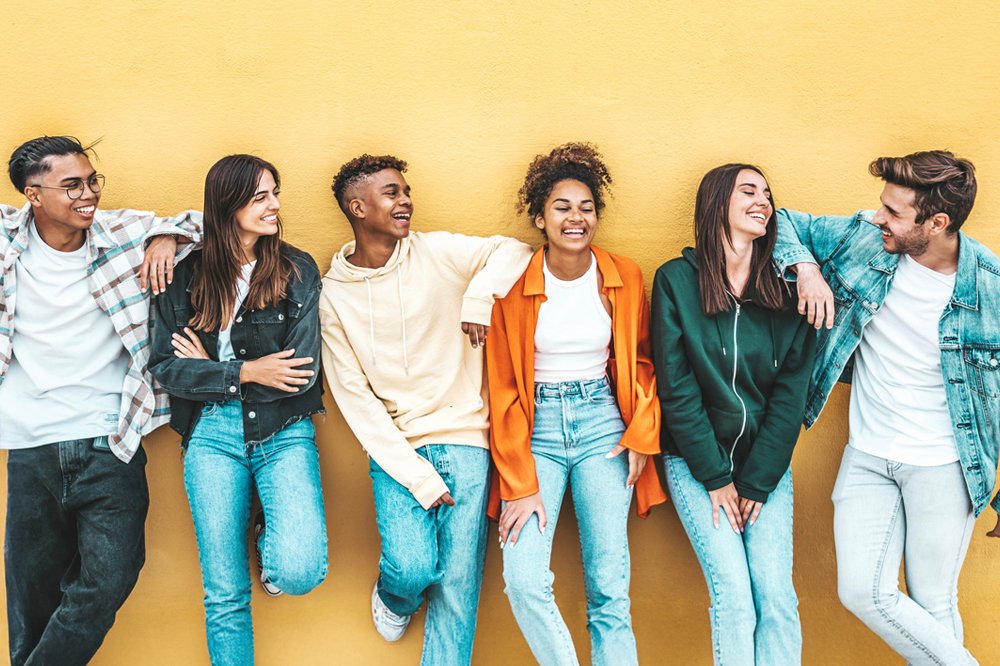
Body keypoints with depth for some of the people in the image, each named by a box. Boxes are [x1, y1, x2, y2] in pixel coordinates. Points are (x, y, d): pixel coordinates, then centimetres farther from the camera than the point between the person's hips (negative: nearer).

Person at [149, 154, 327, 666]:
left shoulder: (297, 272, 0)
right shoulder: (186, 276, 4)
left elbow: (302, 372, -7)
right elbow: (164, 368, -1)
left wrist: (210, 369, -3)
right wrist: (245, 373, -11)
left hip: (284, 432, -1)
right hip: (212, 435, 1)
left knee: (300, 572, -20)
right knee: (224, 596, 2)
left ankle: (270, 532, 13)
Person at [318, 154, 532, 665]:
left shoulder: (437, 253, 1)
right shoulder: (334, 294, 1)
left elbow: (515, 250, 5)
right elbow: (354, 396, -2)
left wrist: (479, 294, -16)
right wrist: (415, 477, -10)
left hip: (464, 437, 1)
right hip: (396, 448, 0)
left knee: (457, 583, -3)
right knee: (414, 568, -15)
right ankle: (395, 597, 22)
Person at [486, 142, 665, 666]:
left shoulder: (623, 277, 3)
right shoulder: (514, 286, -4)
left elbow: (642, 359, 15)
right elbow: (503, 389, -2)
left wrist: (642, 435, 1)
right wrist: (520, 485, -8)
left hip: (602, 421, 1)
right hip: (536, 426, -1)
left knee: (609, 589, -4)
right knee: (523, 582, -17)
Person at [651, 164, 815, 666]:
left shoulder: (785, 289, 2)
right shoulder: (676, 280, -4)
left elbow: (791, 393, 0)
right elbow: (676, 388, -6)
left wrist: (757, 482, -6)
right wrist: (716, 477, -7)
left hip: (766, 463, 2)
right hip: (696, 460, -2)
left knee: (776, 596, -8)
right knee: (734, 597, -11)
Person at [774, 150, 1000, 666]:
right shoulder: (863, 238, -7)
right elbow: (784, 223, 8)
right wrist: (807, 267, -15)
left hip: (944, 466, -3)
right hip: (868, 456, 3)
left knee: (933, 605, 2)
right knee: (862, 591, -3)